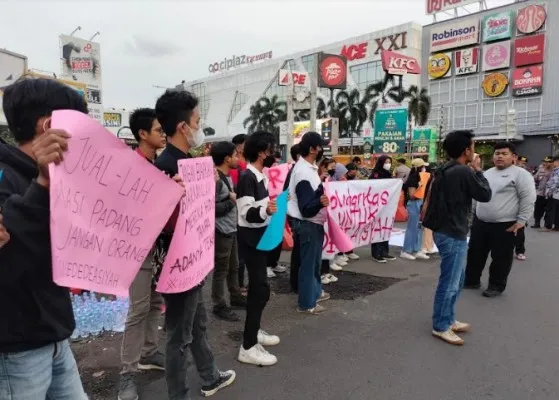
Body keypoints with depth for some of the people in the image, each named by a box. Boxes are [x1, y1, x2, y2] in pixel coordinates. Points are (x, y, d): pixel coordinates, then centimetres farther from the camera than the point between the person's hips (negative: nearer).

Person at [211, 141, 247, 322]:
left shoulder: (227, 177, 10)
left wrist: (235, 198, -3)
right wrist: (231, 201, -19)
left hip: (232, 229, 9)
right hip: (221, 232, -9)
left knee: (234, 267, 20)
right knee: (221, 270, 2)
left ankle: (236, 296, 35)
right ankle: (219, 306, 15)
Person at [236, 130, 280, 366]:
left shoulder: (259, 176, 9)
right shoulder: (247, 177, -19)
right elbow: (247, 213, -26)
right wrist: (265, 210, -42)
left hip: (260, 236, 10)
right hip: (250, 238, -10)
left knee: (257, 287, 18)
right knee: (261, 289, -10)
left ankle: (254, 331, 32)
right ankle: (248, 347, -2)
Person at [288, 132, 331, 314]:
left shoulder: (308, 167, 7)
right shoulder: (304, 172, -25)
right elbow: (306, 208, -29)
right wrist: (320, 202, -46)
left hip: (314, 222, 11)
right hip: (308, 224, -11)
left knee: (315, 261, 23)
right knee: (308, 263, 1)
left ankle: (315, 292, 40)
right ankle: (306, 303, 14)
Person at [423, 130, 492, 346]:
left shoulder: (443, 170, 9)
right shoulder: (464, 172, -19)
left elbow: (430, 197, 15)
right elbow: (485, 195, -8)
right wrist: (477, 169, 0)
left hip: (444, 230, 10)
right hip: (453, 234, -10)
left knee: (456, 280, 21)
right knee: (449, 282, 0)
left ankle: (448, 319, 31)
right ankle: (440, 326, 11)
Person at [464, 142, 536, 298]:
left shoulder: (520, 174, -10)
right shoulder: (488, 173, 12)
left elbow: (528, 198, -13)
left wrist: (521, 221, -16)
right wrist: (476, 214, 17)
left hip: (505, 225, -6)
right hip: (480, 222, 7)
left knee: (500, 258, 5)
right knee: (475, 253, 12)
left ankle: (496, 286, 20)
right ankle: (471, 280, 27)